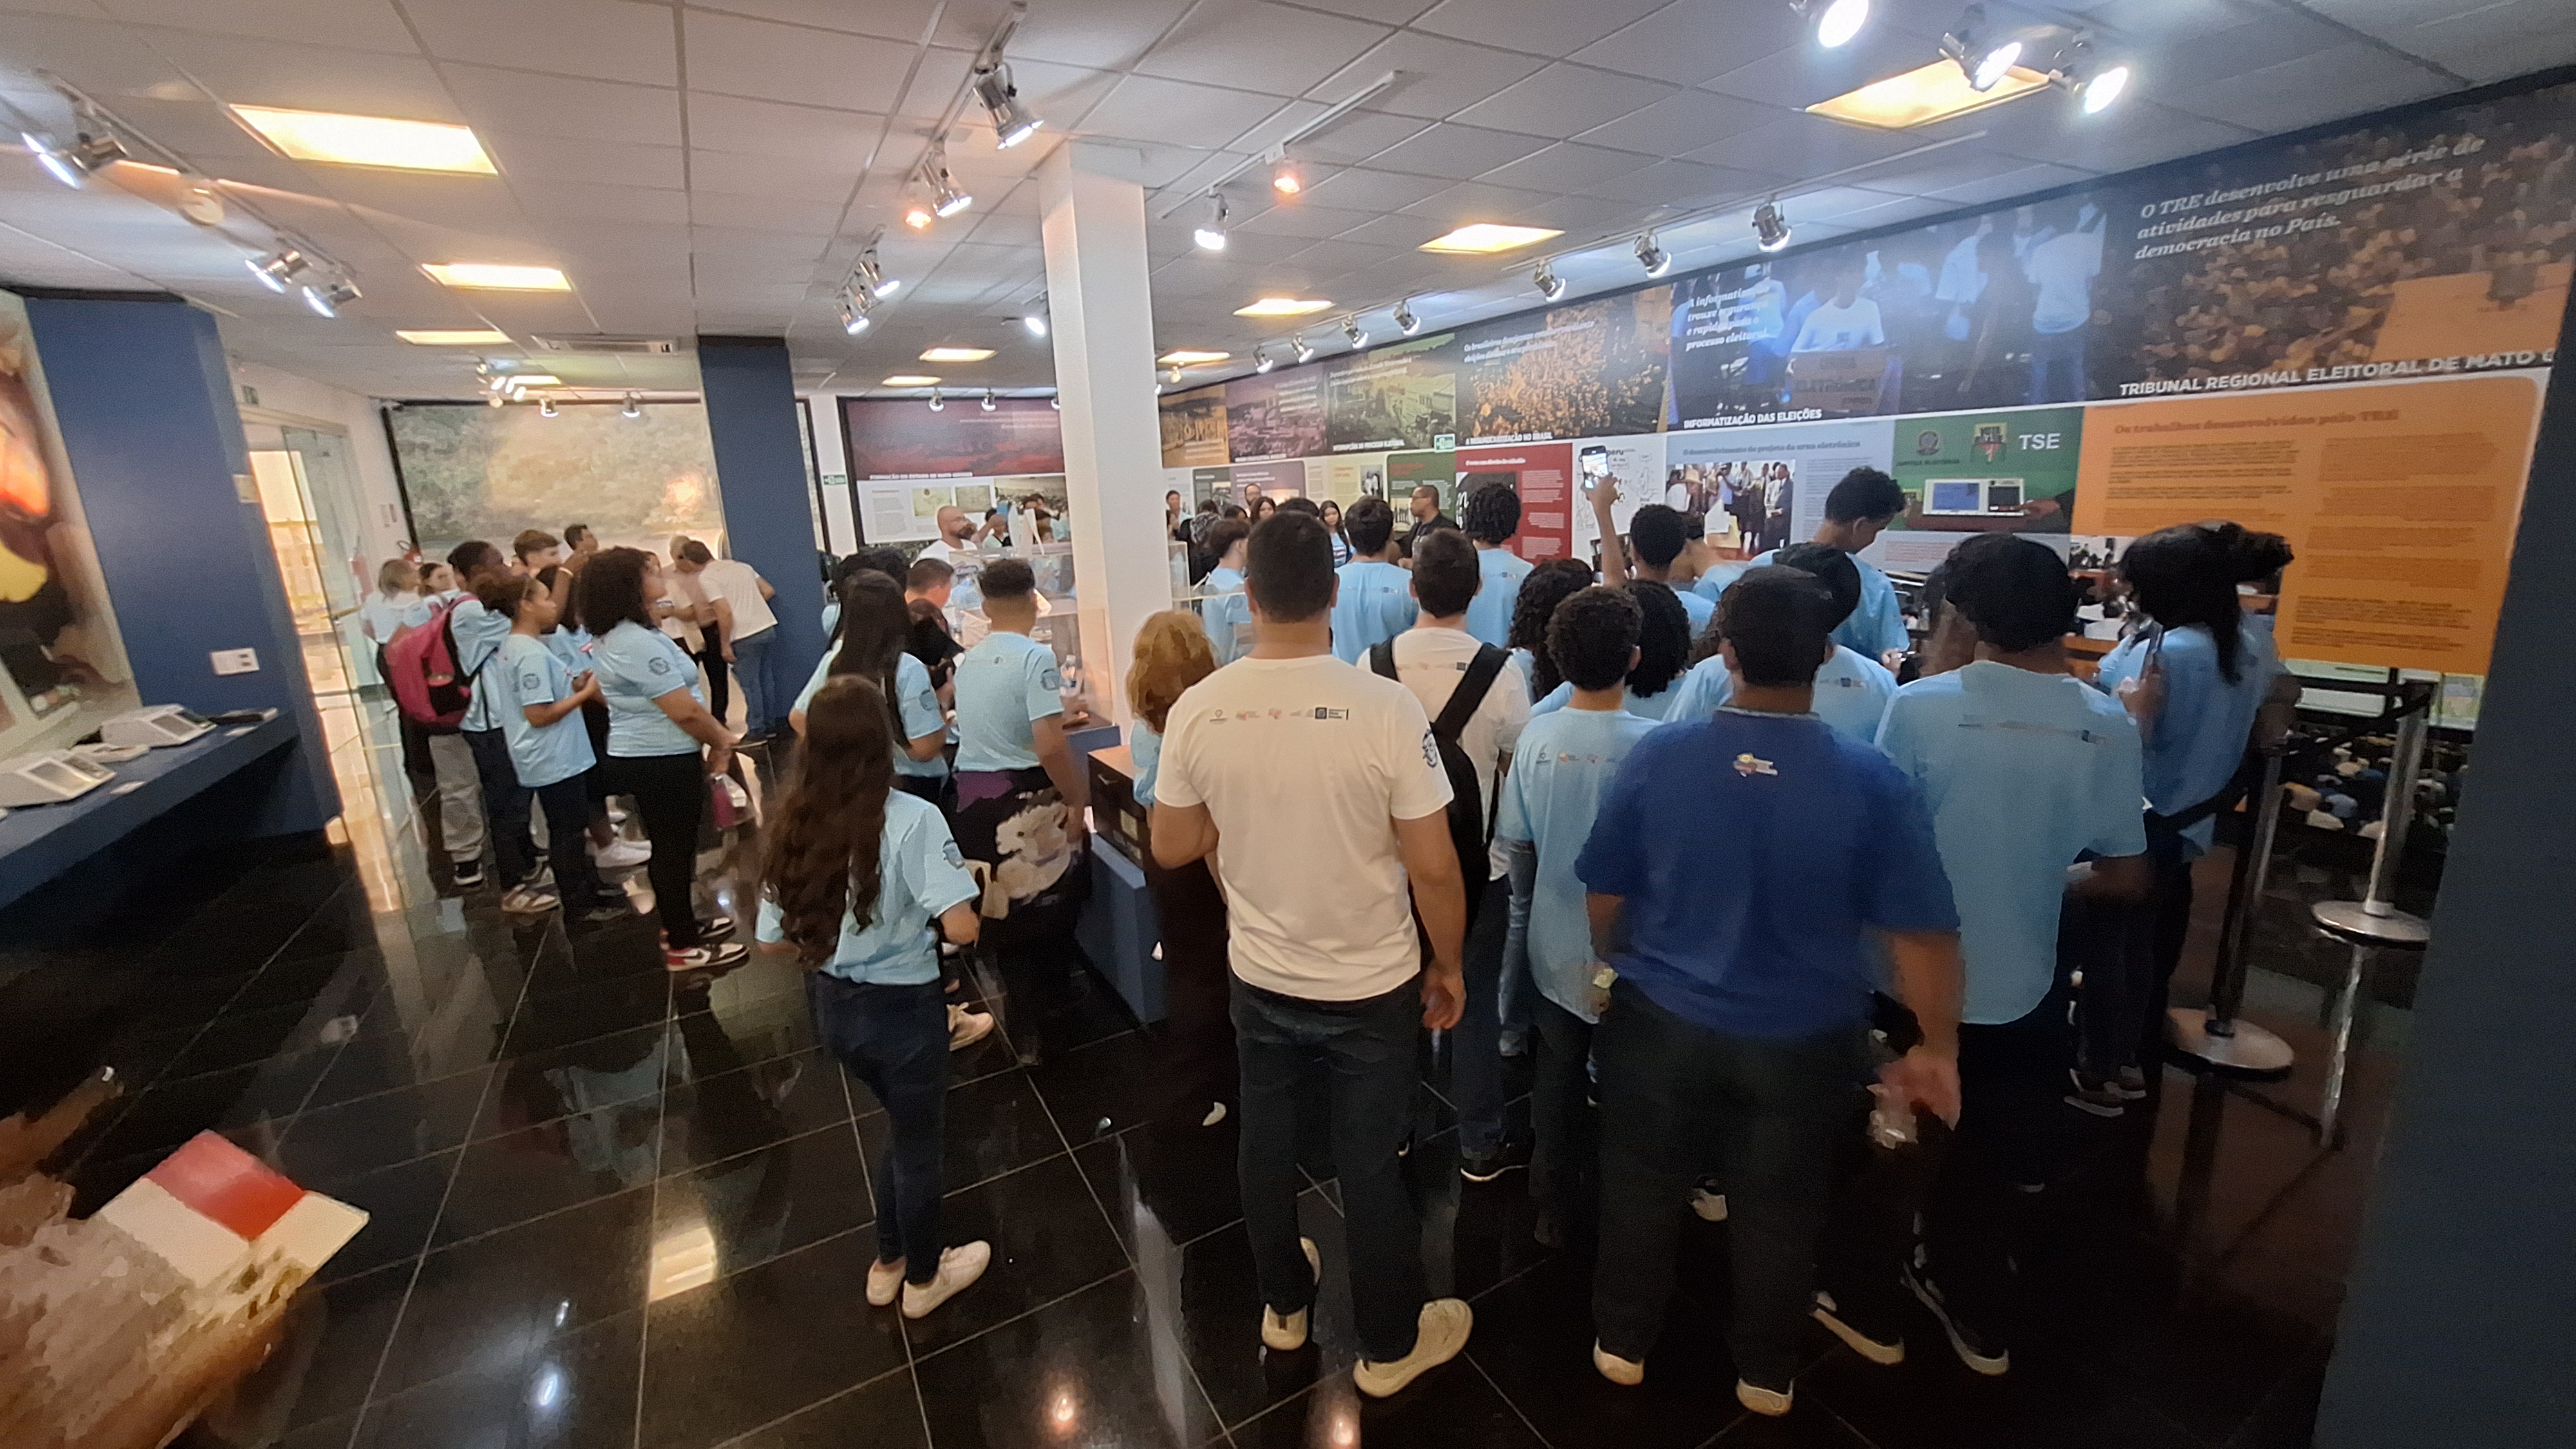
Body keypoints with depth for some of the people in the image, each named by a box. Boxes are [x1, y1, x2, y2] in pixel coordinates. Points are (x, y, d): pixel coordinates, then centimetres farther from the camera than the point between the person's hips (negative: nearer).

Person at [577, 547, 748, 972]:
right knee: (674, 849, 1)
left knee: (669, 846, 21)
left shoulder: (614, 637, 10)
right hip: (662, 762, -10)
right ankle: (682, 947, 12)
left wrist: (715, 735, 13)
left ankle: (680, 924, 35)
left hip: (642, 757, 10)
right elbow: (684, 710, -24)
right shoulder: (638, 642, -23)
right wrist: (721, 741, -8)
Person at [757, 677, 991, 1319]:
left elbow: (775, 939, 1)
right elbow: (961, 927, -28)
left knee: (902, 1127, 29)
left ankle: (889, 1262, 46)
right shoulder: (911, 819, -23)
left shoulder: (792, 822, -6)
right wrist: (926, 918, -6)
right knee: (919, 1144, 18)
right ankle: (924, 1278, 41)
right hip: (902, 1006, -6)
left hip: (829, 1003, 6)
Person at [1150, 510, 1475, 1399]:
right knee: (1371, 1165, 16)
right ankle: (1390, 1345, 39)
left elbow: (1173, 849, -2)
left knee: (1266, 1145, 24)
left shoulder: (1197, 709, -13)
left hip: (1259, 979, 3)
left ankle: (1284, 1306, 48)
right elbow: (1433, 867, -18)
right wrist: (1447, 966, -1)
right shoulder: (1387, 708, -23)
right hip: (1371, 986, -2)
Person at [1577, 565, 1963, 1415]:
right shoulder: (1872, 782, -18)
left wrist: (1622, 970, 14)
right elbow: (1925, 936, -12)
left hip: (1661, 1023, 0)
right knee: (1779, 1213, 23)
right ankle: (1766, 1375, 46)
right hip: (1804, 1042, 0)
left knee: (1641, 1189, 22)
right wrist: (1937, 1047, 4)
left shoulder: (1657, 758, -16)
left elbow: (1604, 898, -6)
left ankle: (1622, 1344, 43)